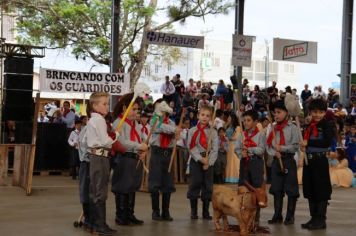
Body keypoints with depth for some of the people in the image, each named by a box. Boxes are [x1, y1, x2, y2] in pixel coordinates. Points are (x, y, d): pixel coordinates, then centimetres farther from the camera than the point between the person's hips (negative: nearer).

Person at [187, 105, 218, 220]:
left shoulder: (213, 132, 4)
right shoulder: (192, 131, 2)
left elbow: (215, 149, -1)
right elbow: (191, 147, -7)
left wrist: (208, 162, -11)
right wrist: (201, 159, -15)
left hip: (209, 161, 1)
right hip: (196, 160, -1)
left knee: (208, 185, 3)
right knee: (194, 184, -1)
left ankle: (206, 212, 12)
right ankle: (193, 211, 8)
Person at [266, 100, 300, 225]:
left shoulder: (292, 128, -5)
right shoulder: (273, 128, 9)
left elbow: (295, 146, -11)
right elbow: (268, 145, 6)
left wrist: (281, 148, -18)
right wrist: (274, 152, -12)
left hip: (288, 160, -5)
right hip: (276, 161, 5)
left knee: (291, 190, 0)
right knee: (277, 189, 9)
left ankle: (290, 216, 9)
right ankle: (277, 215, 16)